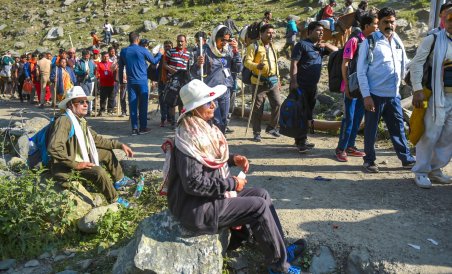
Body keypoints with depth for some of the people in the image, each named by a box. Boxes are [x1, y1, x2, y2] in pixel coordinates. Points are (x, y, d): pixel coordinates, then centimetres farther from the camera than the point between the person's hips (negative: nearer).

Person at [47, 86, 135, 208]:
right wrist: (76, 164, -30)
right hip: (67, 169, -10)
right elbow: (54, 148, -33)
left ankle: (119, 180, 30)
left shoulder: (81, 121, 7)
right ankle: (114, 201, -11)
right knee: (98, 171, -29)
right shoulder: (64, 121, -22)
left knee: (107, 152, 17)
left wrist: (120, 145, 10)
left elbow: (96, 139, 17)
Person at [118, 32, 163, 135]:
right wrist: (160, 53, 23)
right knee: (143, 104, 2)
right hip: (142, 81, -3)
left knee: (132, 104, 4)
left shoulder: (124, 51, 5)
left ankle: (134, 128, 4)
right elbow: (154, 61, 5)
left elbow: (120, 67, 12)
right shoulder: (142, 50, -6)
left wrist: (121, 81, 21)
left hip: (131, 82, 3)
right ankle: (143, 127, 4)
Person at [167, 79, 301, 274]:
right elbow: (194, 184, -28)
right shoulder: (189, 137, -25)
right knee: (259, 207, -12)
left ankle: (281, 248, 15)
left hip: (214, 193, 10)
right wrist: (231, 183, -20)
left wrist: (232, 159, 1)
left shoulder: (205, 126, 5)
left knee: (262, 194, 6)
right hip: (198, 207, -10)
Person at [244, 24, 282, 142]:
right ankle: (256, 133, 9)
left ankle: (272, 128, 20)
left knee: (277, 104, 3)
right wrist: (257, 66, -33)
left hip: (273, 81, 6)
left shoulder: (273, 47, 18)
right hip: (259, 82, -6)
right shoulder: (254, 46, -5)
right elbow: (247, 62, -14)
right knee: (258, 108, -2)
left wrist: (278, 78, 23)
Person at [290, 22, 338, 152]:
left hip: (313, 86, 8)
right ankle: (300, 142, -4)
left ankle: (302, 140, 22)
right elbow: (294, 63, -13)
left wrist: (325, 45, 4)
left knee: (308, 114, 12)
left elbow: (336, 50, 22)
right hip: (301, 86, -8)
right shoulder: (302, 44, -6)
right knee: (301, 114, -8)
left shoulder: (320, 47, 17)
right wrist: (294, 81, -22)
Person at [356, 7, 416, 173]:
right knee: (371, 129, 6)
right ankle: (369, 160, 19)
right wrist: (366, 95, -13)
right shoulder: (370, 42, -7)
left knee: (398, 128, 14)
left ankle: (407, 159, 25)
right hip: (375, 94, -5)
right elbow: (361, 71, -10)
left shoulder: (398, 42, 10)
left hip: (394, 95, 5)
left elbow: (405, 64, 23)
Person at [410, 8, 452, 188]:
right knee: (430, 135, -2)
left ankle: (435, 169, 23)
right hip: (437, 96, -5)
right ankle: (421, 172, 10)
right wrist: (418, 90, -16)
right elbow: (416, 64, -9)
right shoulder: (433, 39, -5)